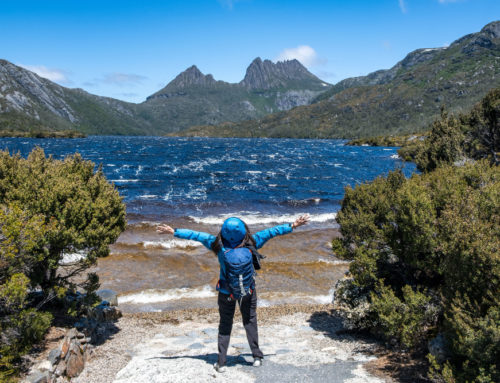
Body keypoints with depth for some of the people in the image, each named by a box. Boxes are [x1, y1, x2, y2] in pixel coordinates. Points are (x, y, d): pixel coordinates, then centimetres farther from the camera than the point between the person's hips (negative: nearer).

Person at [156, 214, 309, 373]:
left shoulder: (218, 244, -16)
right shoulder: (252, 242, -14)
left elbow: (195, 235, -10)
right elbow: (271, 231, -5)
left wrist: (173, 231, -1)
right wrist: (293, 225, 4)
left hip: (226, 292, 0)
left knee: (225, 325, 11)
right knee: (250, 322, 17)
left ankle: (221, 363, 13)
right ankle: (257, 357, 23)